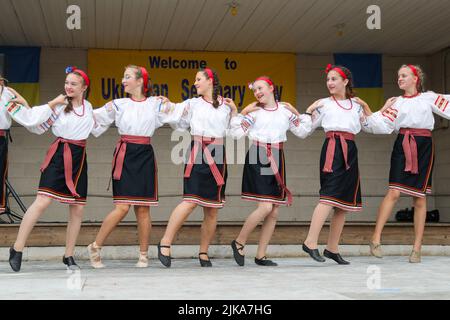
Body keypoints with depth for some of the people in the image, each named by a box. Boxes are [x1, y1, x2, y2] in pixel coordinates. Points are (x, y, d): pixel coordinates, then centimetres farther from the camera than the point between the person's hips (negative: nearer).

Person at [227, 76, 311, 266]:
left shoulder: (285, 110, 10)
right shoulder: (254, 111, 0)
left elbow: (303, 132, 16)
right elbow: (235, 134, -7)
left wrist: (297, 113, 5)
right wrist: (242, 113, -12)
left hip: (277, 161, 5)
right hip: (258, 160, -5)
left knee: (274, 213, 3)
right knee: (265, 208, -16)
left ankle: (260, 255, 11)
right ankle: (238, 242, 2)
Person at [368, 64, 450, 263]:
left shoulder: (429, 97, 10)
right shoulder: (396, 102, 13)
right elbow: (383, 126, 5)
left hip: (423, 147, 0)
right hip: (403, 146, 0)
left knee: (419, 198, 1)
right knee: (394, 192, -13)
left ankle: (417, 248, 5)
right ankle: (376, 239, -10)